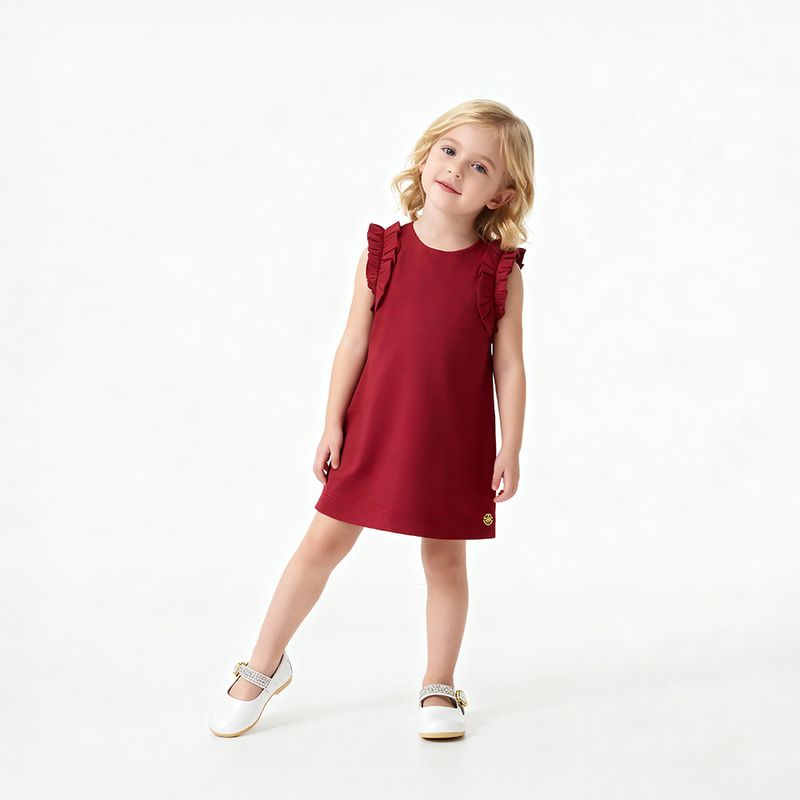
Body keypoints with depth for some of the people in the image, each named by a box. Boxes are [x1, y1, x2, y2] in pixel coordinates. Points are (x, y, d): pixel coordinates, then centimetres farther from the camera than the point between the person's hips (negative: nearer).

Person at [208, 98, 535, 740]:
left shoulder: (500, 271, -5)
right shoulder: (385, 250, -3)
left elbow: (509, 365, -2)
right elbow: (354, 342, 0)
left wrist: (510, 448, -5)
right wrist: (333, 424, -1)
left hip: (456, 440, -1)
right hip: (374, 428, 1)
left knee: (445, 557, 10)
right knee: (324, 542, 8)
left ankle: (438, 687, 27)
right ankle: (264, 666, 24)